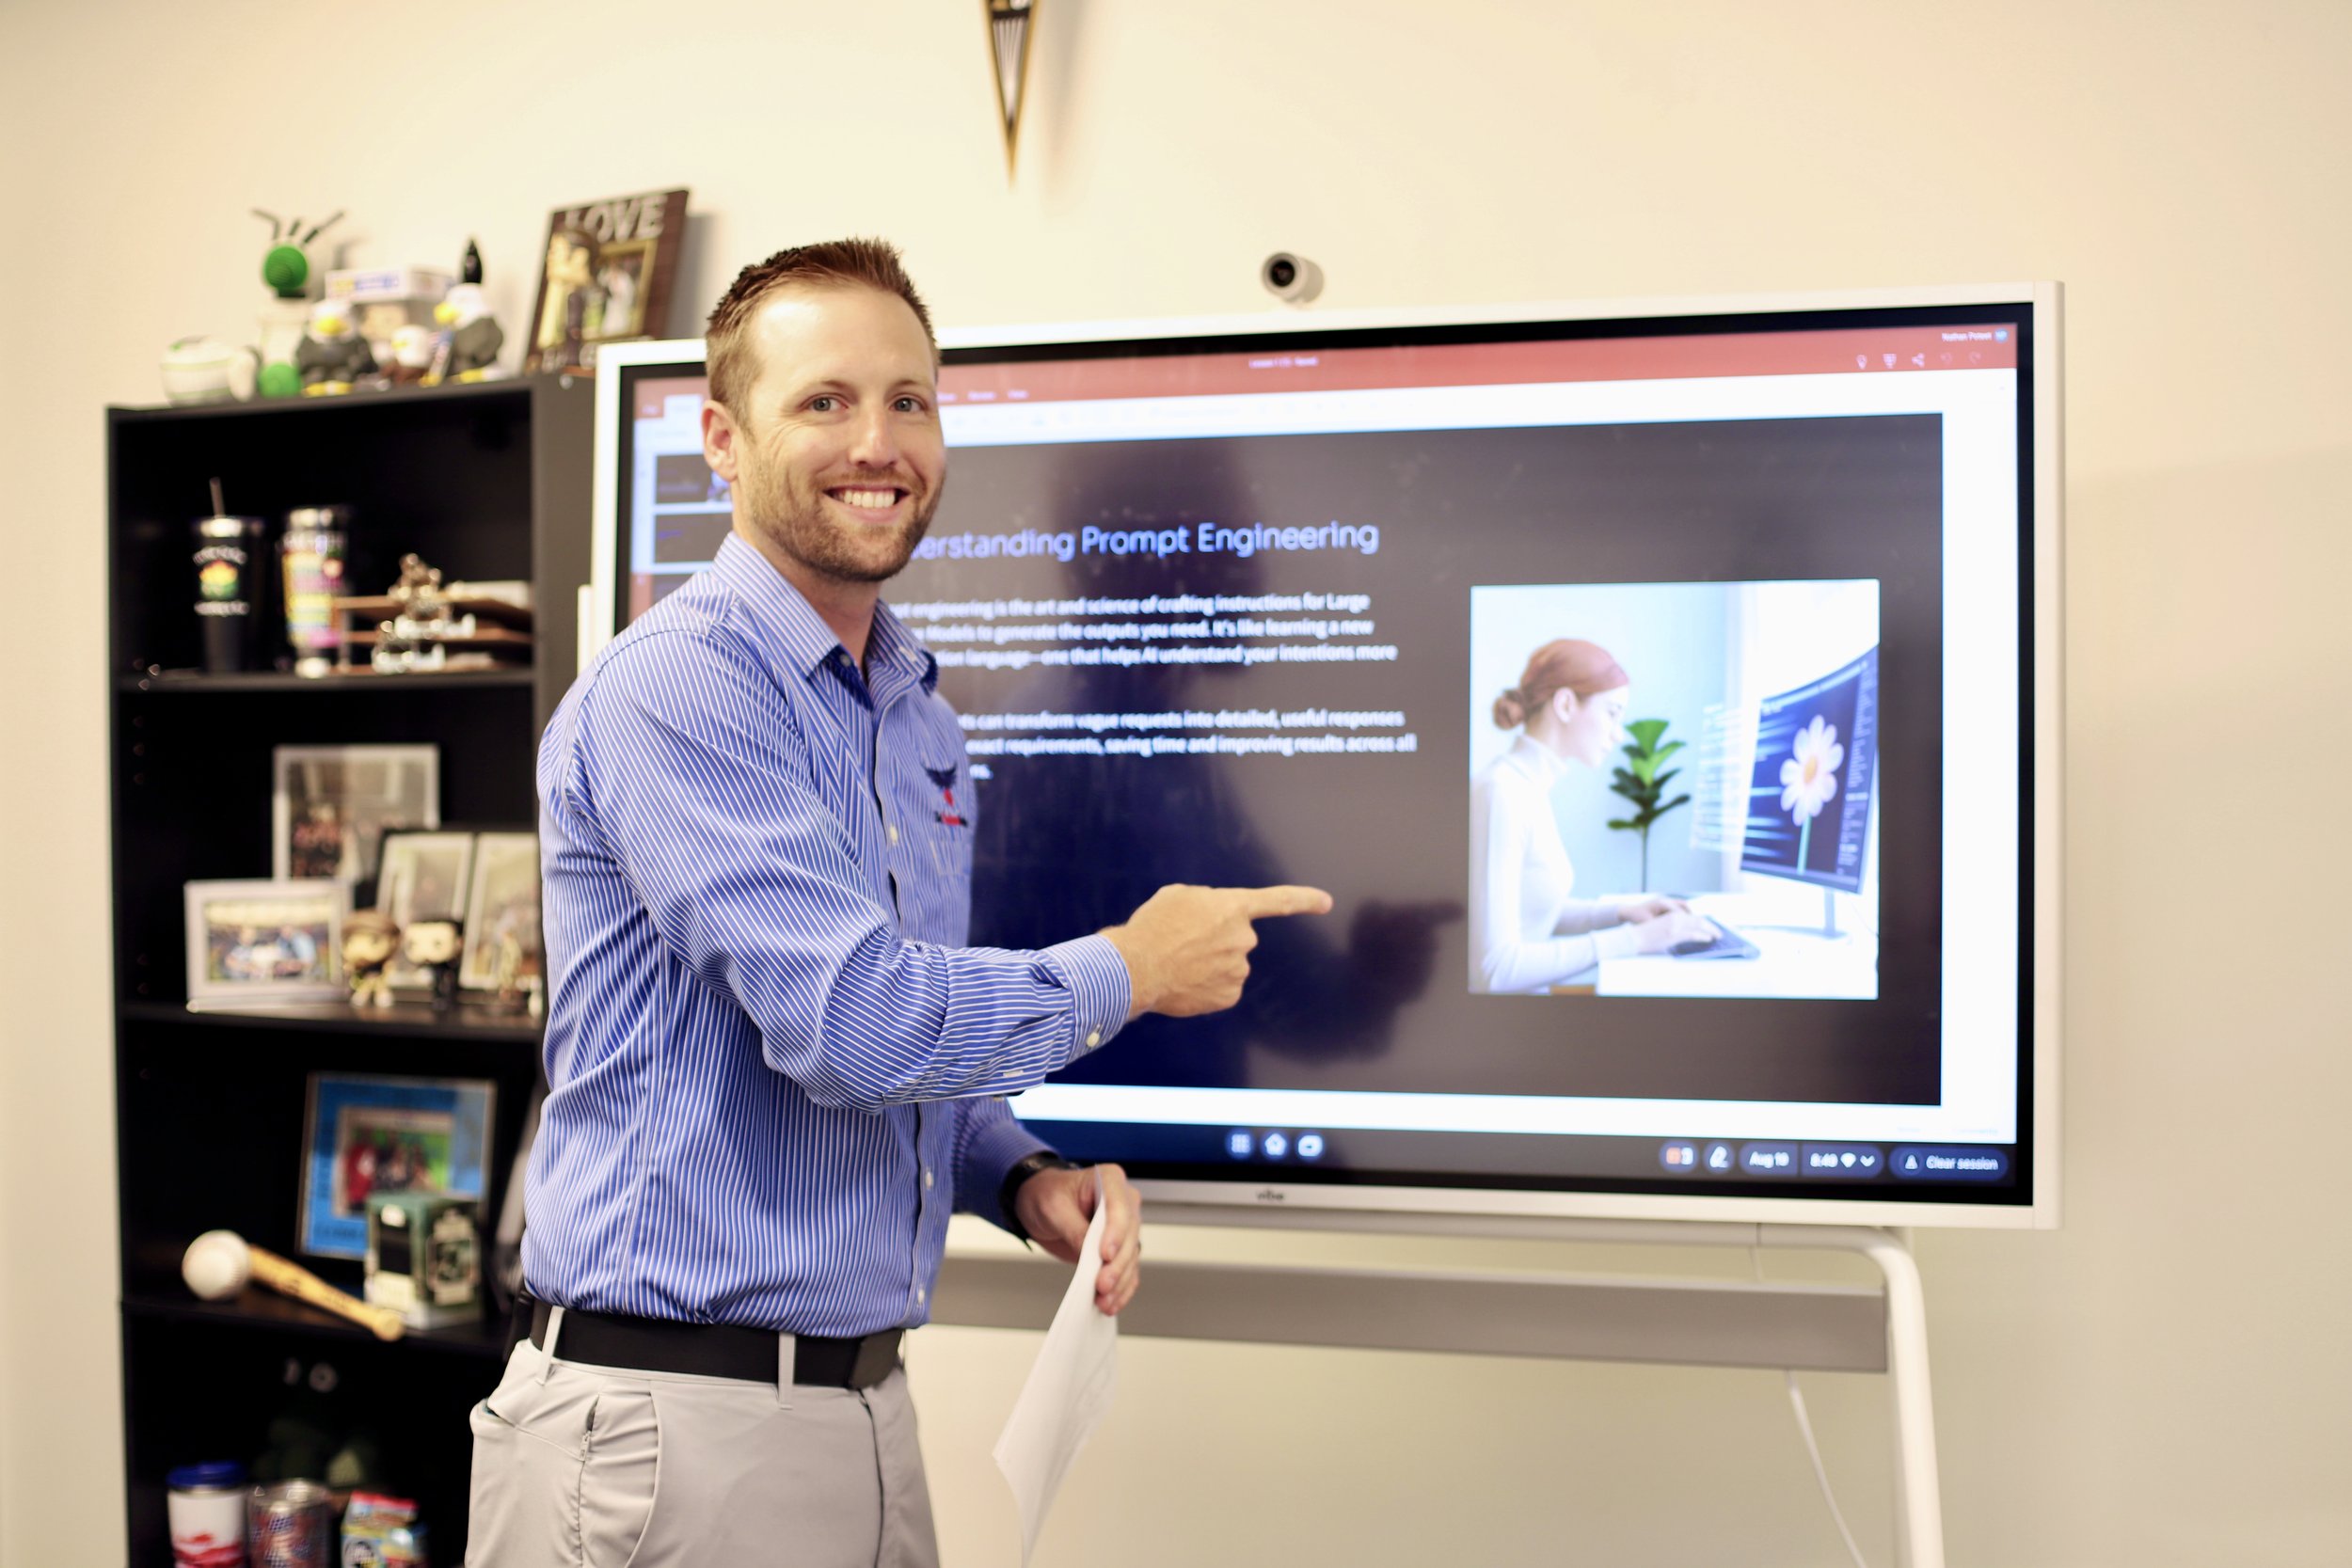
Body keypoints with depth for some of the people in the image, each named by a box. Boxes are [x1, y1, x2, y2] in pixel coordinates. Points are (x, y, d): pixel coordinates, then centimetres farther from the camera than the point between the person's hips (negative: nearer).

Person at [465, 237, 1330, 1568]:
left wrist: (1027, 1182, 1)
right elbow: (851, 1022, -25)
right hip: (676, 1416, -7)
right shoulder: (679, 685, -16)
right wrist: (1129, 969, -11)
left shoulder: (922, 721, 11)